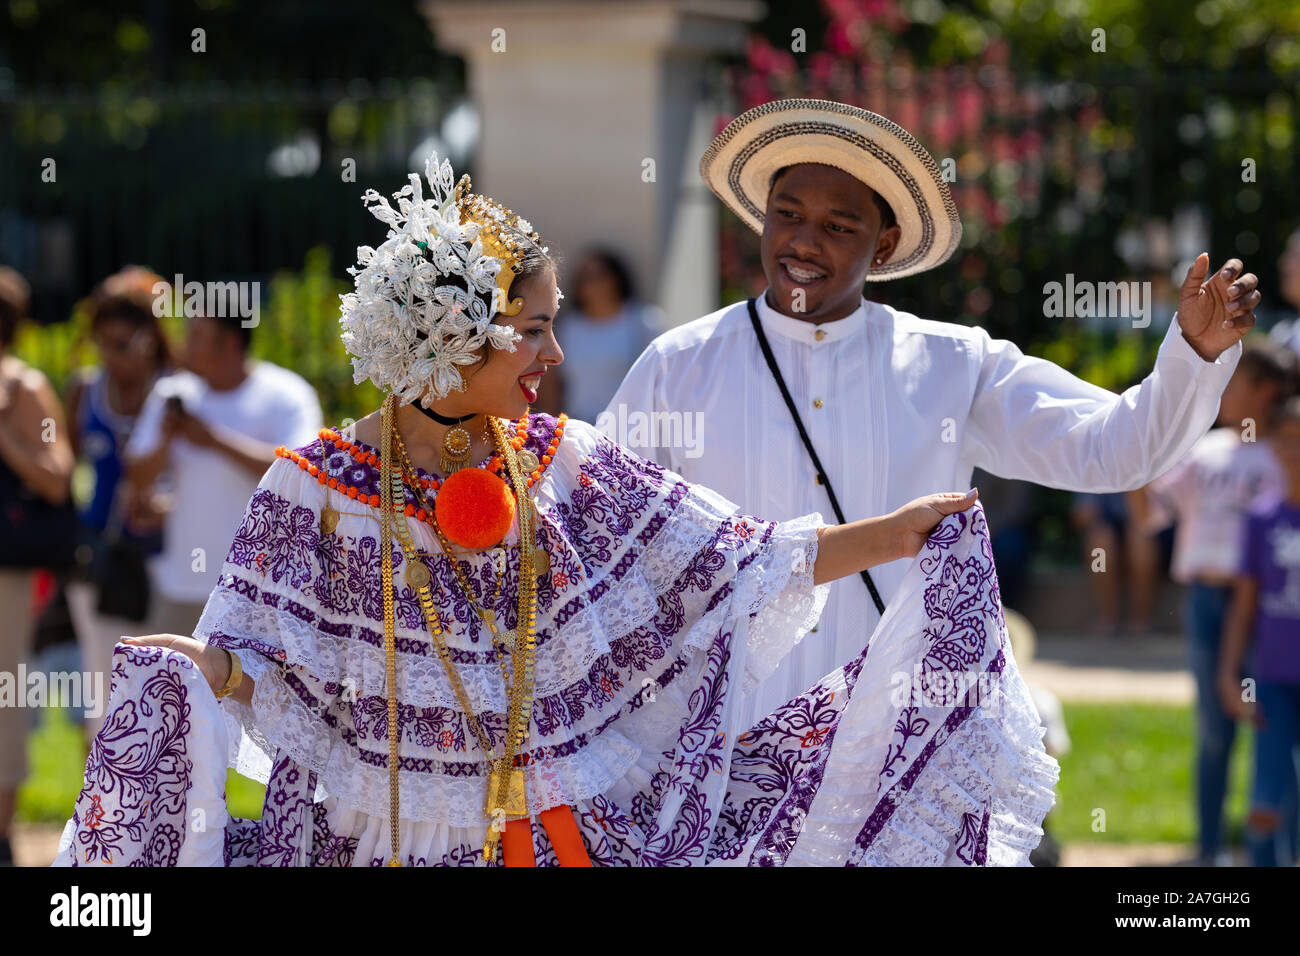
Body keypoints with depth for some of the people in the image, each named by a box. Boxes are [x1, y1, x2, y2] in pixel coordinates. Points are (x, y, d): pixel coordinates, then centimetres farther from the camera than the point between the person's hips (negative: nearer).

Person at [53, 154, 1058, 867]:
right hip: (376, 843, -3)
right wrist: (193, 671, -33)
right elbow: (259, 676, -11)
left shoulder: (568, 468, 2)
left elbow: (740, 566, 4)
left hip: (567, 834, 3)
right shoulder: (317, 492, -8)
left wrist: (893, 534, 0)